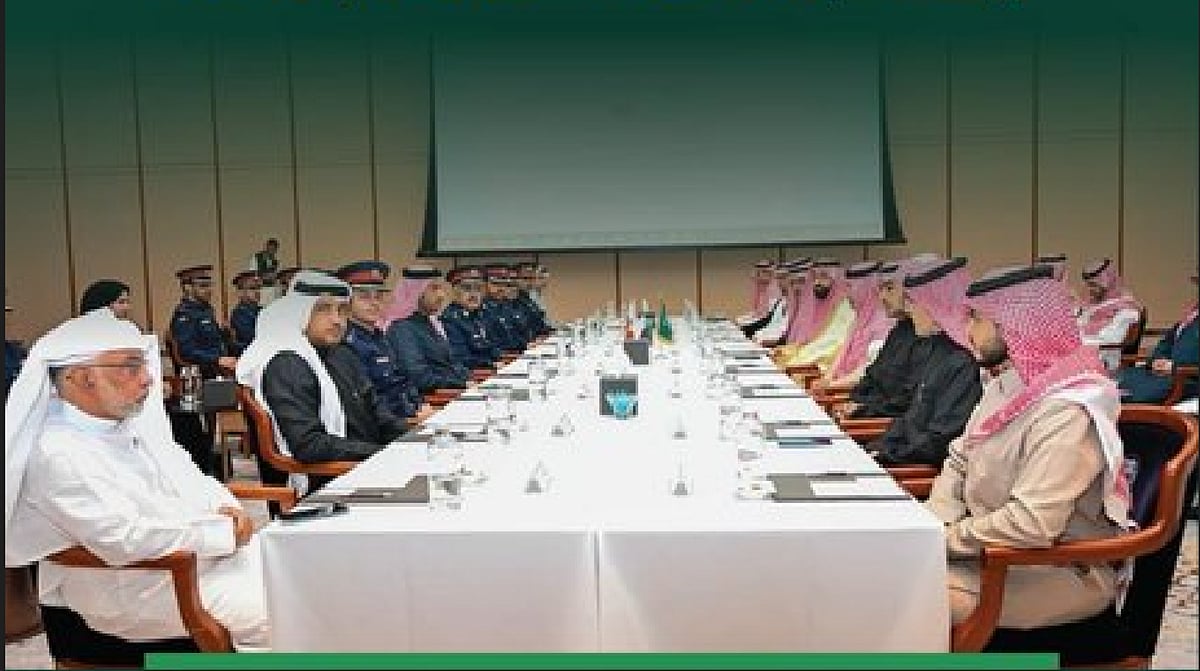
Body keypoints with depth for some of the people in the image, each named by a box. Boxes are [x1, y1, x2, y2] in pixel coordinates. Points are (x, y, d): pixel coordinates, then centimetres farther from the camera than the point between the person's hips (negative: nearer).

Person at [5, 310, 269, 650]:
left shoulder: (133, 424, 9)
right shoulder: (59, 454, -18)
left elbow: (190, 479, 18)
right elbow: (126, 540, -26)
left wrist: (227, 508, -3)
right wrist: (225, 533, -20)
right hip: (143, 591, -9)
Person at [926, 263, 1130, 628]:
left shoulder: (1066, 412, -24)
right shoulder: (1005, 386, 6)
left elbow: (1030, 523, -32)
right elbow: (959, 461, 12)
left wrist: (947, 539, -21)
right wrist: (936, 524, -5)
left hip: (1058, 573, -8)